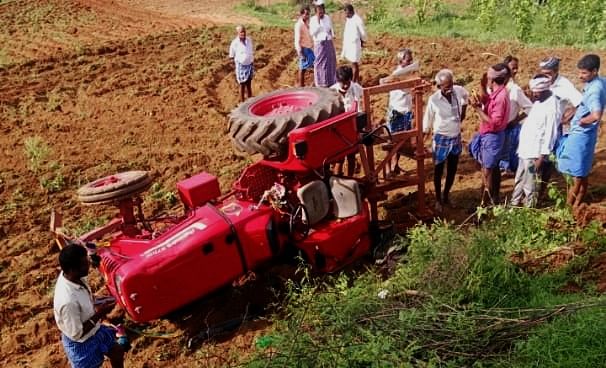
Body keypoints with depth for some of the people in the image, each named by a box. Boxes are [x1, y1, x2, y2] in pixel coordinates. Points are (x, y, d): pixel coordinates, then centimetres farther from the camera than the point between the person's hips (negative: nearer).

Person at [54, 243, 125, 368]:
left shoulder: (73, 277, -15)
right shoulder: (68, 301, -41)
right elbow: (76, 334, -28)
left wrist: (96, 304, -8)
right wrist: (99, 314, -26)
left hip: (95, 330, 8)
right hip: (81, 343, -8)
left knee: (118, 352, 25)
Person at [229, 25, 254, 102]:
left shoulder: (249, 40, 0)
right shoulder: (235, 43, -13)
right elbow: (231, 56, -4)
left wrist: (252, 64, 12)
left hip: (249, 65, 4)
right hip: (241, 66, -4)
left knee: (249, 84, 14)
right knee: (242, 85, 4)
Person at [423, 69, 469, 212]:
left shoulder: (459, 90, -10)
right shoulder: (433, 100, -19)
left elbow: (466, 96, 16)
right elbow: (427, 120, -9)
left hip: (456, 137, 4)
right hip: (441, 138, -4)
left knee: (452, 170, 15)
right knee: (438, 171, 8)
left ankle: (446, 196, 33)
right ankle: (438, 199, 24)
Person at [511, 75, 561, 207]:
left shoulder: (552, 106, -18)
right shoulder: (538, 102, 10)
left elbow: (550, 134, -20)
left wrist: (542, 157, -20)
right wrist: (521, 147, 15)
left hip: (535, 153, -9)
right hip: (525, 150, 9)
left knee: (530, 185, 2)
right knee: (519, 181, 19)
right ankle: (513, 205, 31)